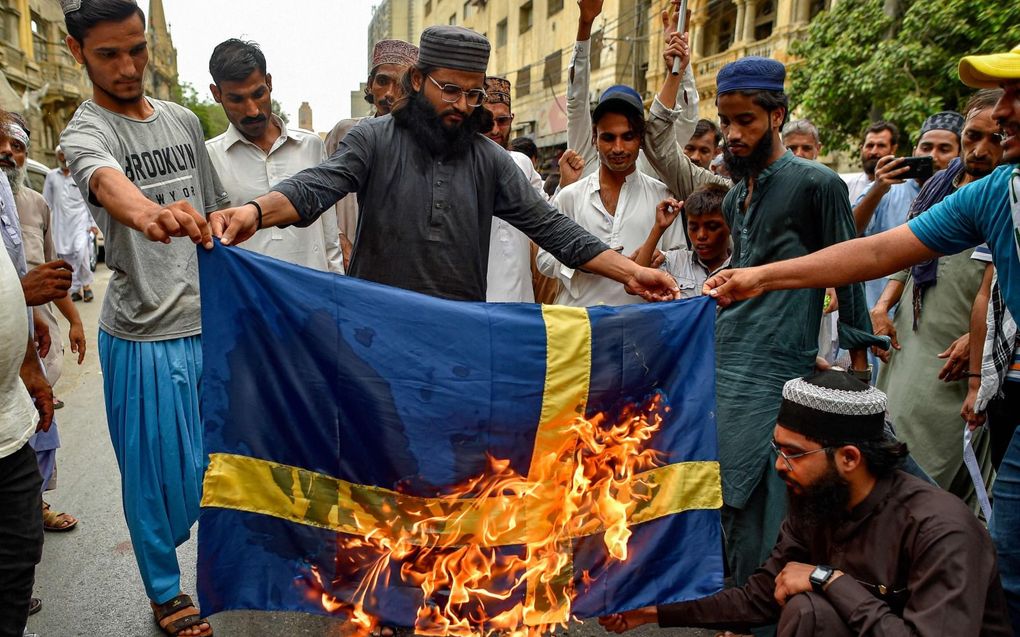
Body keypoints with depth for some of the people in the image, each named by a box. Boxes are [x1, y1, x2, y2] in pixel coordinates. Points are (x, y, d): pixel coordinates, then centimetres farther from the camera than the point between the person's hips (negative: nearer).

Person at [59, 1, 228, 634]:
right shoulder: (86, 131, -10)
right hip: (144, 335, -5)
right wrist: (148, 213, -59)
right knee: (155, 468, 6)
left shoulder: (184, 120, 8)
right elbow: (105, 180, -36)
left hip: (213, 322, 5)